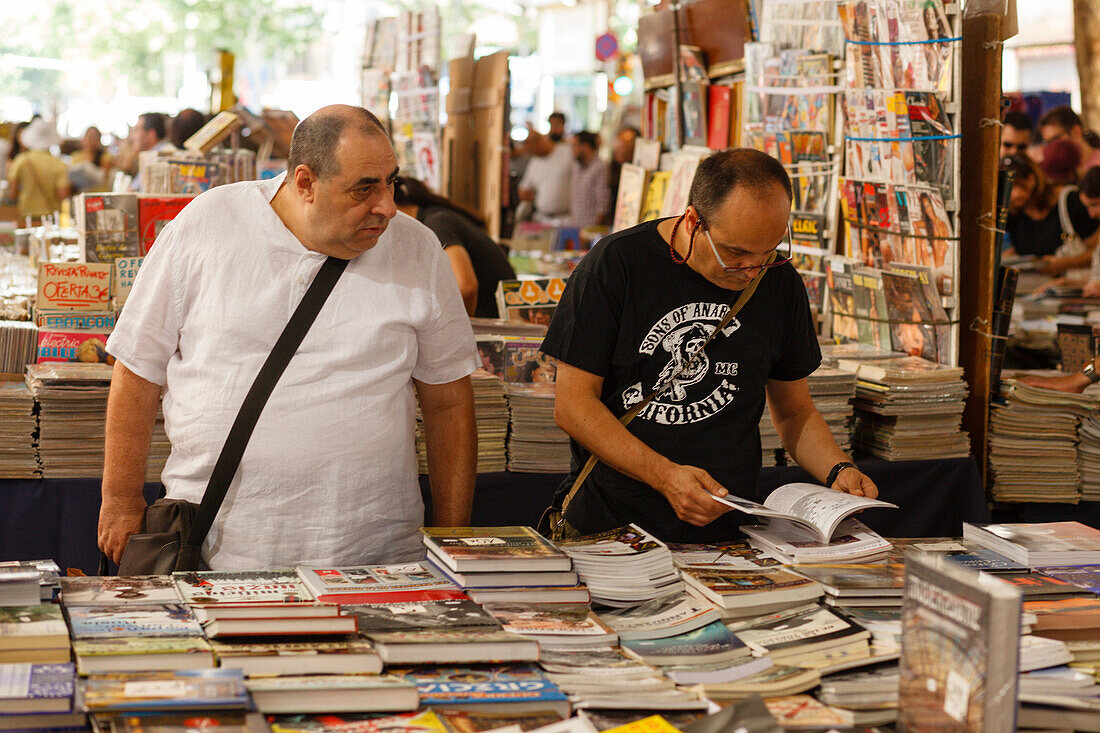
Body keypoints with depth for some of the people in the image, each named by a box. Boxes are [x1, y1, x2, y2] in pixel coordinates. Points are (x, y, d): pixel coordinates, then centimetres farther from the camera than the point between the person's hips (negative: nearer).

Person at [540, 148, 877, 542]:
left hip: (725, 531, 4)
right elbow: (573, 404, -7)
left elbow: (794, 411, 19)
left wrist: (838, 470, -2)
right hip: (609, 524, -3)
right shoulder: (618, 263, -6)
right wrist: (663, 475, -19)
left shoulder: (780, 283, 7)